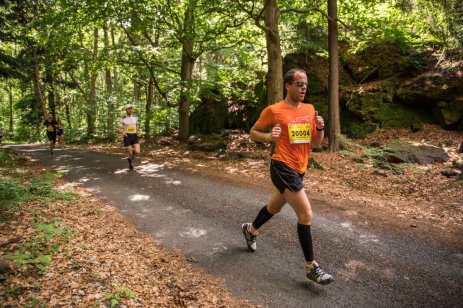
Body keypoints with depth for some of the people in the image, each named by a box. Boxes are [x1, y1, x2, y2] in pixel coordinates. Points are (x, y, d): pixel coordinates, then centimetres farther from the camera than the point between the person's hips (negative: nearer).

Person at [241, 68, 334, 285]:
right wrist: (268, 137, -20)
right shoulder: (274, 110, -9)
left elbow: (315, 143, 11)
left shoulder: (310, 109, 8)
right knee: (306, 214, -13)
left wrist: (320, 129, -9)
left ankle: (251, 229, 52)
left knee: (275, 207, 25)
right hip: (283, 168, -7)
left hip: (299, 169, 8)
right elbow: (253, 133, 0)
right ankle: (311, 267, 1)